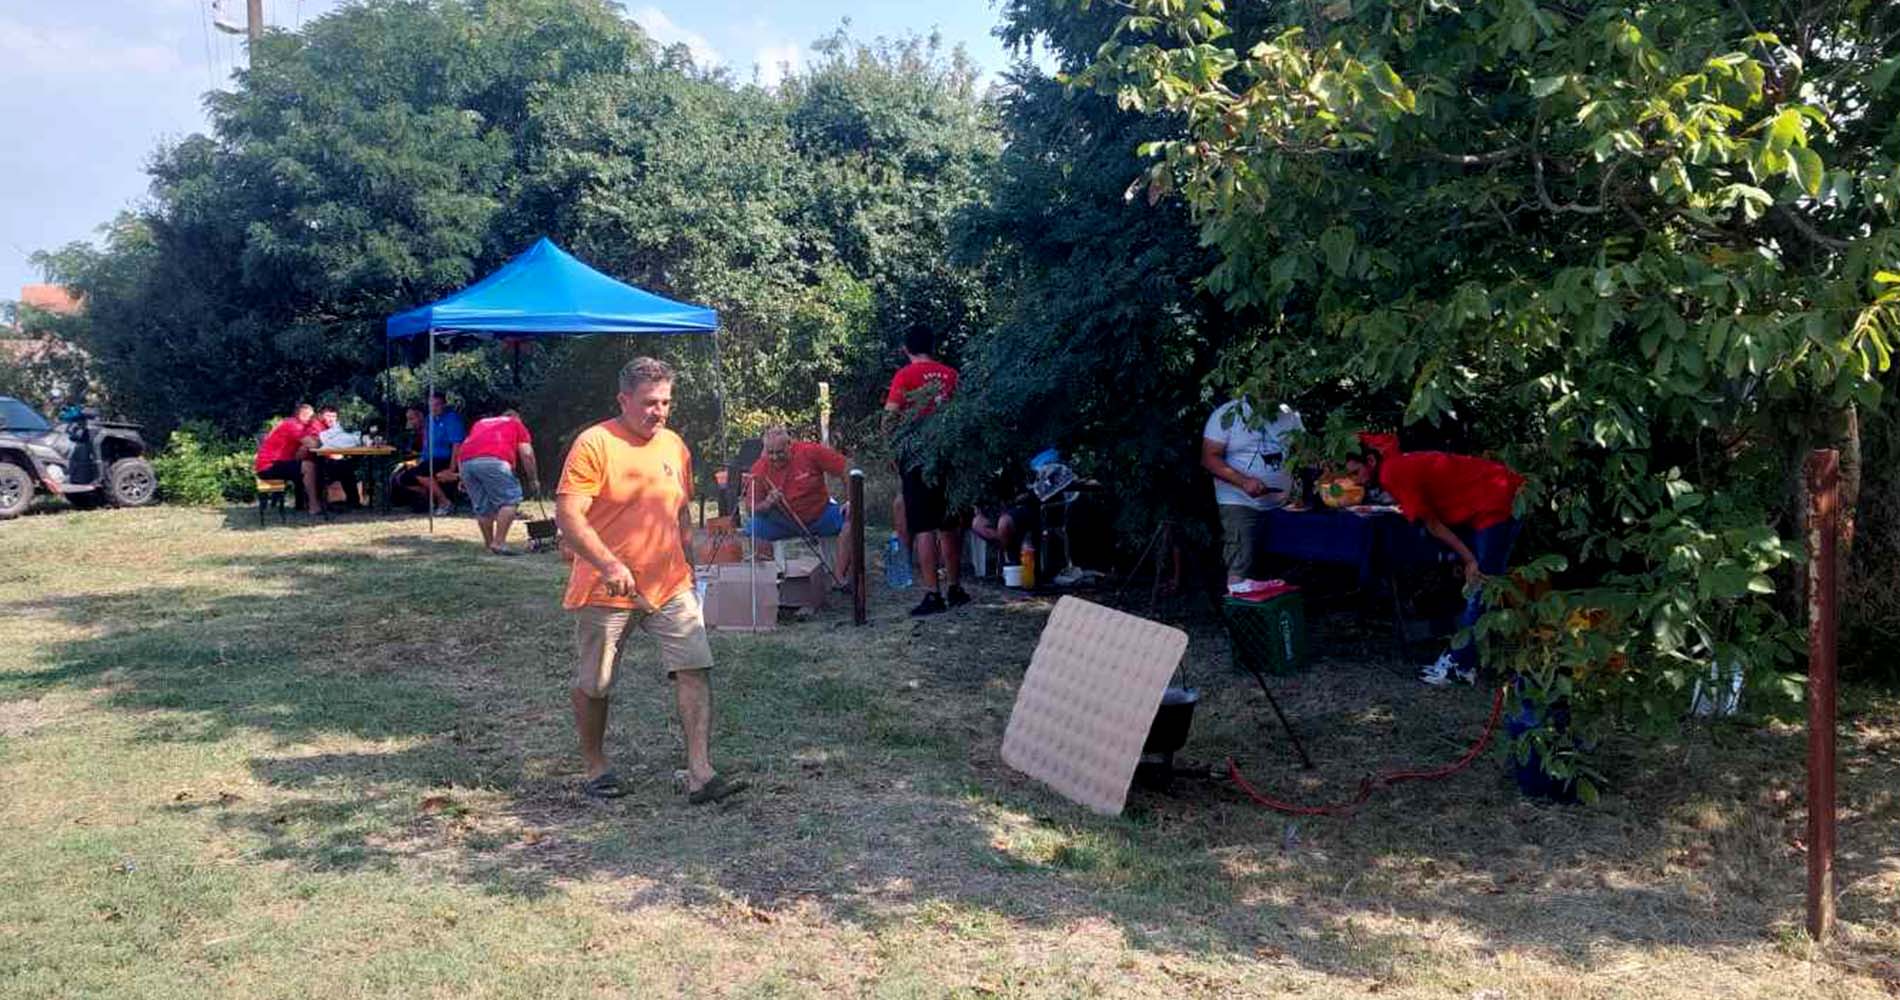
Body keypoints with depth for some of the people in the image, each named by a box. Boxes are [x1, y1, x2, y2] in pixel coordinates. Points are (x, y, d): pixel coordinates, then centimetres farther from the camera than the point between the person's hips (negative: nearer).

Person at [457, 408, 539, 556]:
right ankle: (499, 543, -8)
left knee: (482, 507, 16)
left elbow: (467, 445, 32)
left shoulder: (481, 422, 38)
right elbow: (526, 454, 14)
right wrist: (534, 479, 23)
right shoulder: (517, 424, 26)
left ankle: (489, 545, 23)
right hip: (493, 460, -5)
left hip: (465, 461, 6)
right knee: (509, 500, 1)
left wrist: (464, 479, 35)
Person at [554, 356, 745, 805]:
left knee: (695, 668, -9)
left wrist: (687, 564, 20)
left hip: (671, 587, 5)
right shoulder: (594, 444, -11)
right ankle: (595, 765, 30)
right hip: (606, 591, -4)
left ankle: (700, 774, -8)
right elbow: (568, 515, -18)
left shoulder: (675, 446, 10)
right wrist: (609, 564, -27)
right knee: (594, 684, 9)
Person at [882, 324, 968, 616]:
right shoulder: (951, 375, 5)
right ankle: (955, 589, 22)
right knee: (948, 526, 15)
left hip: (917, 458, -4)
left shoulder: (905, 375, -7)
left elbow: (890, 418, -14)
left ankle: (932, 595, -7)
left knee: (923, 528, -4)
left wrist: (895, 448, 2)